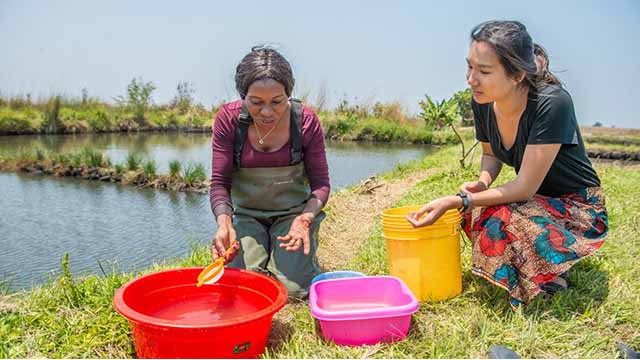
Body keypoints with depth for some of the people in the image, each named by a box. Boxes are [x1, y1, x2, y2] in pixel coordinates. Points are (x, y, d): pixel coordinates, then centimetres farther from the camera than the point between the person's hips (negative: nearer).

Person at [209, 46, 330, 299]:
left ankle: (306, 254, 20)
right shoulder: (229, 119, -16)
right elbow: (219, 182, -13)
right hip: (246, 213, 1)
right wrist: (224, 224, -31)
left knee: (294, 289, -14)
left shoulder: (306, 121, -17)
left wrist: (305, 219, -29)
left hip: (294, 210, -1)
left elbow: (320, 183, -10)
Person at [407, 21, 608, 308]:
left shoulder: (552, 104, -30)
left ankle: (552, 273, 0)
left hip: (579, 209, -7)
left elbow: (525, 186, -29)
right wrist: (482, 182, -14)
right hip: (535, 200, 7)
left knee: (500, 221, -31)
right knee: (474, 214, -17)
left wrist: (455, 202, -34)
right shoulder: (482, 102, -11)